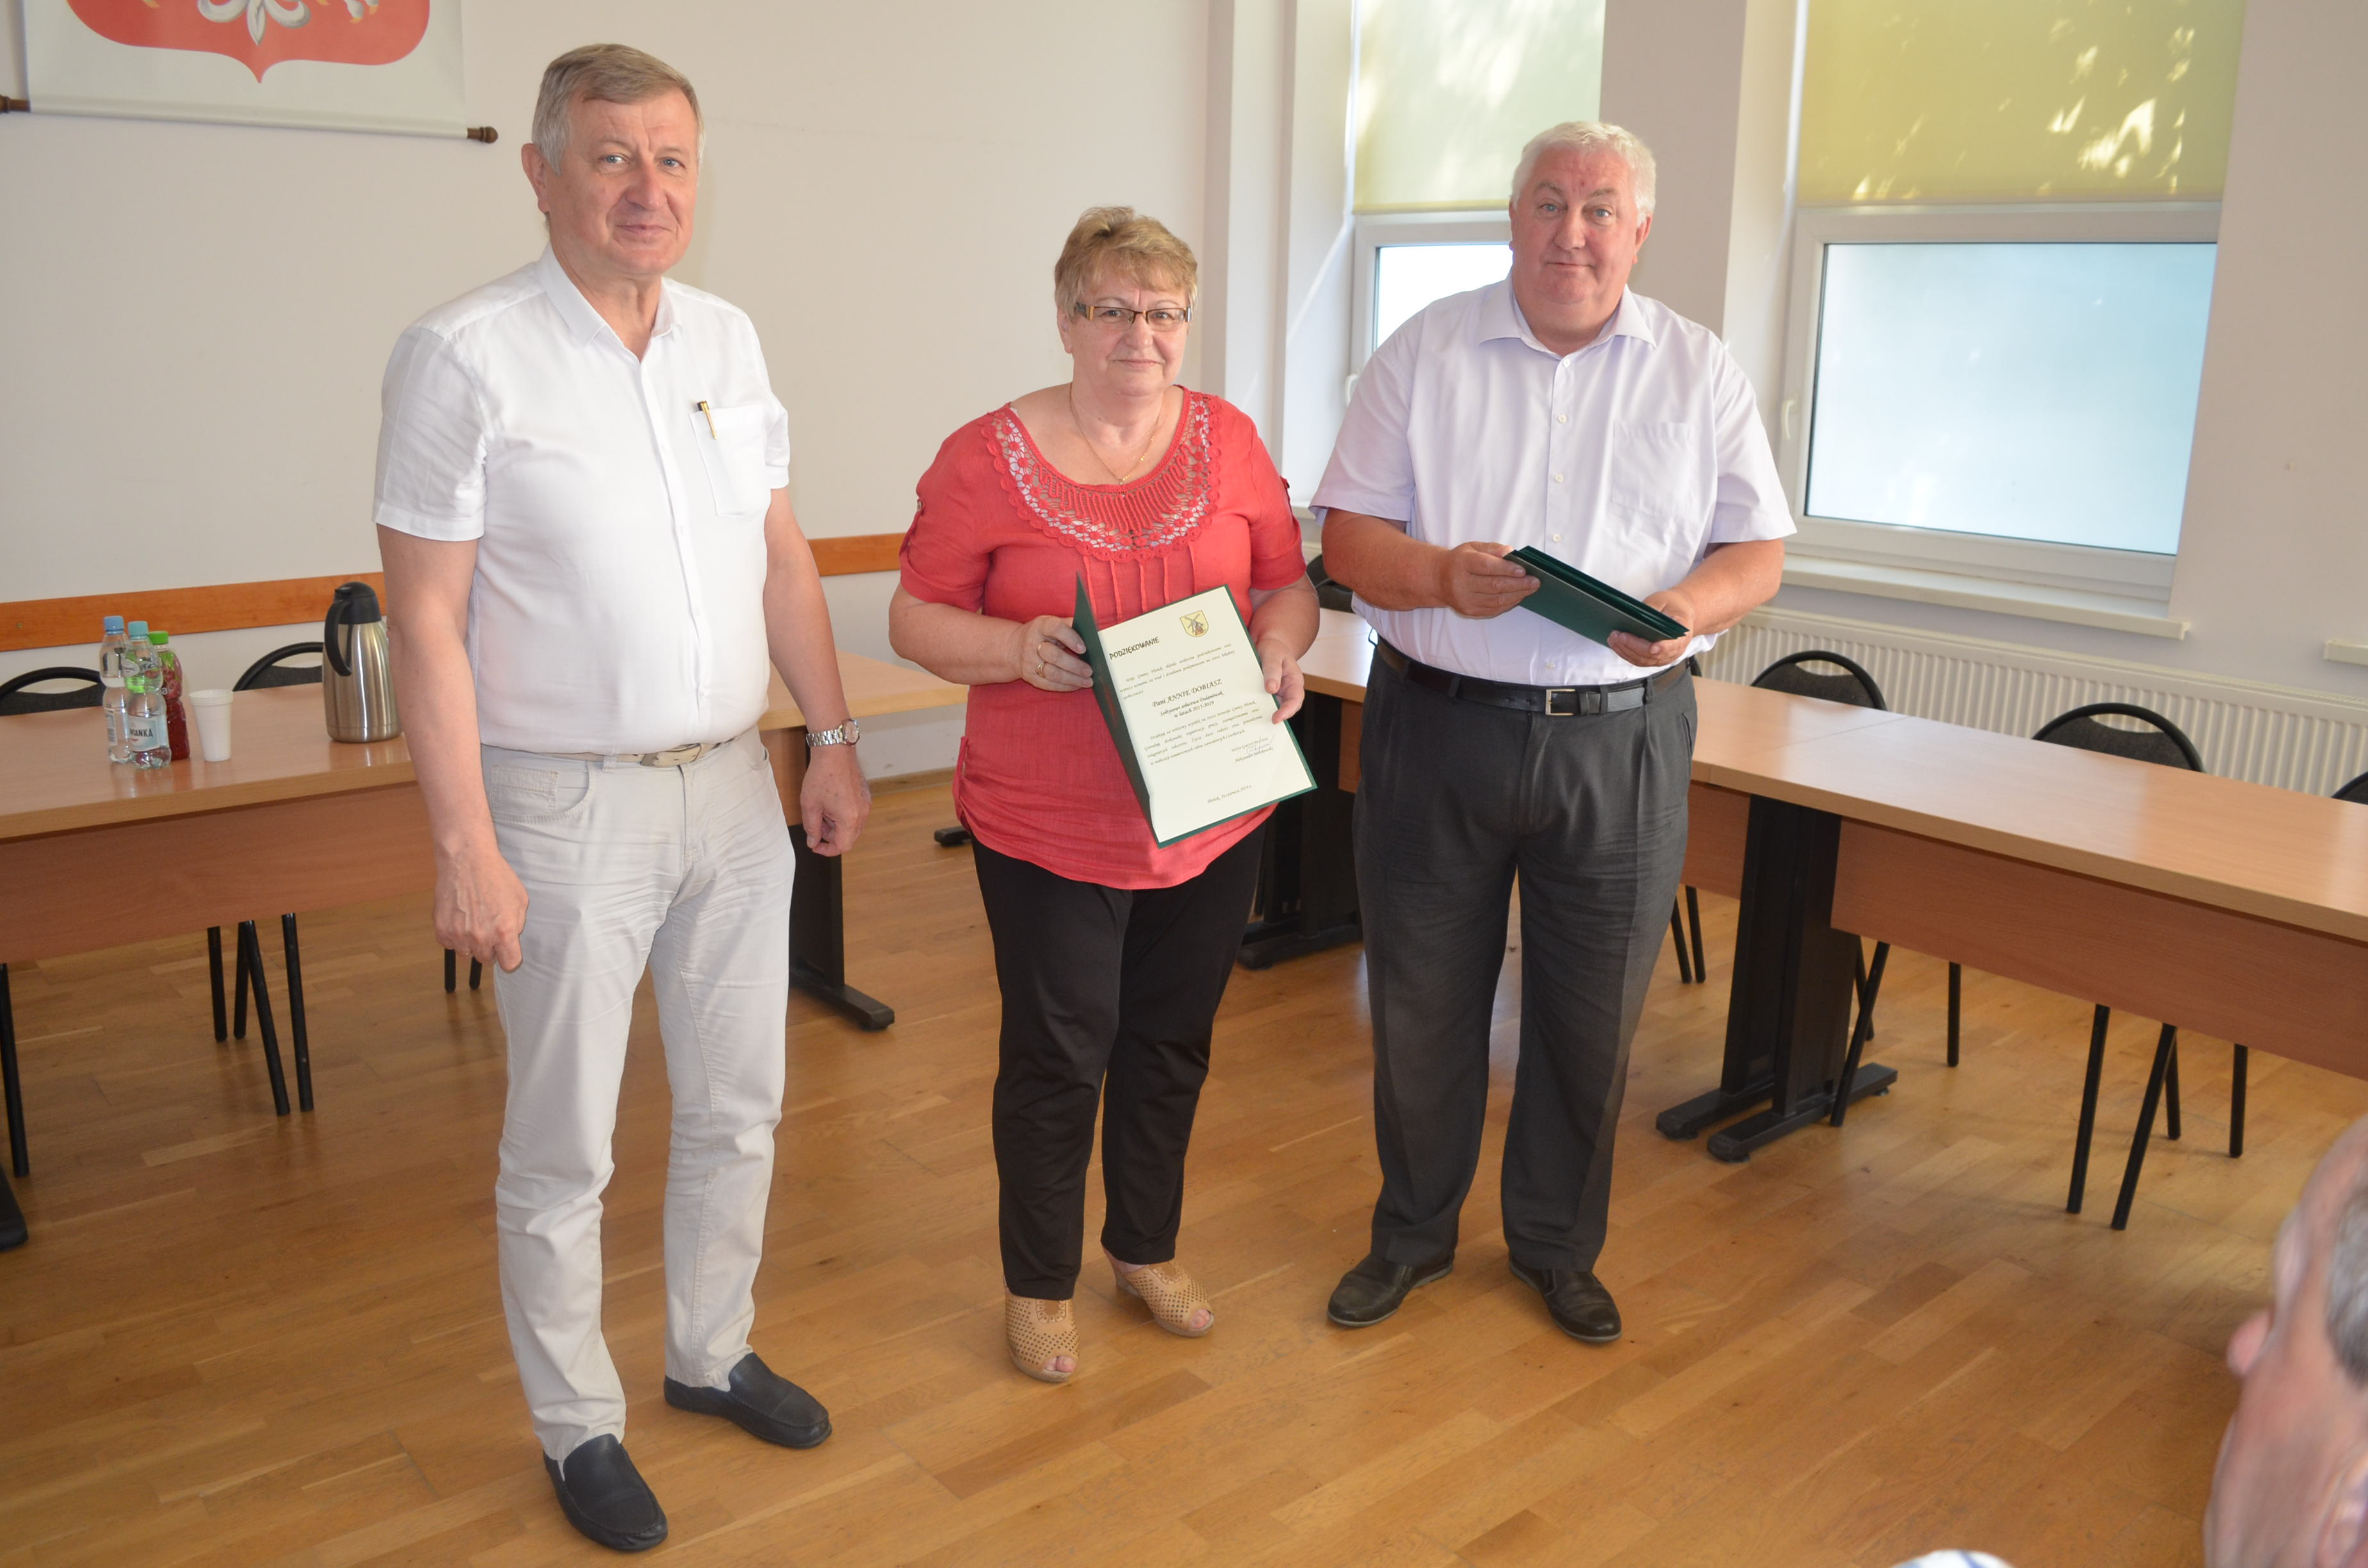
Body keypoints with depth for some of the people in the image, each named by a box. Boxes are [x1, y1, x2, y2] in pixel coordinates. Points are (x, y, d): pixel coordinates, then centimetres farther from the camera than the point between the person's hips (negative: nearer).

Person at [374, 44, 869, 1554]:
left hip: (733, 788, 6)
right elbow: (427, 617, -12)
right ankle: (579, 1425, 28)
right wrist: (466, 847, -15)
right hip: (570, 805, -5)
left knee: (739, 1104, 17)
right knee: (563, 1146, 8)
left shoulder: (729, 338, 6)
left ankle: (713, 1352, 38)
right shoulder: (466, 355, -11)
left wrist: (836, 737, 8)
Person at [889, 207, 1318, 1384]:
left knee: (1171, 1043, 17)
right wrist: (1017, 647, -23)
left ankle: (1148, 1249, 40)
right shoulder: (987, 457, -7)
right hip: (1052, 827, -3)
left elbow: (1289, 583, 10)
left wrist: (1281, 647, -11)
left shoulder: (1229, 440, 3)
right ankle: (1040, 1286, 29)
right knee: (1057, 1057, 7)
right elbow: (915, 620, -4)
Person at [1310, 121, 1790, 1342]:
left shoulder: (1699, 372, 6)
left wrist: (1687, 610, -17)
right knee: (1420, 1004, 10)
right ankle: (1412, 1231, 32)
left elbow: (1757, 551, 5)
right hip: (1439, 725, 0)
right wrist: (1443, 577, -20)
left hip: (1622, 735, 1)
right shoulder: (1424, 352, 4)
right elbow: (1348, 536, 0)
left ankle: (1558, 1245, 33)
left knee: (1591, 1014, 11)